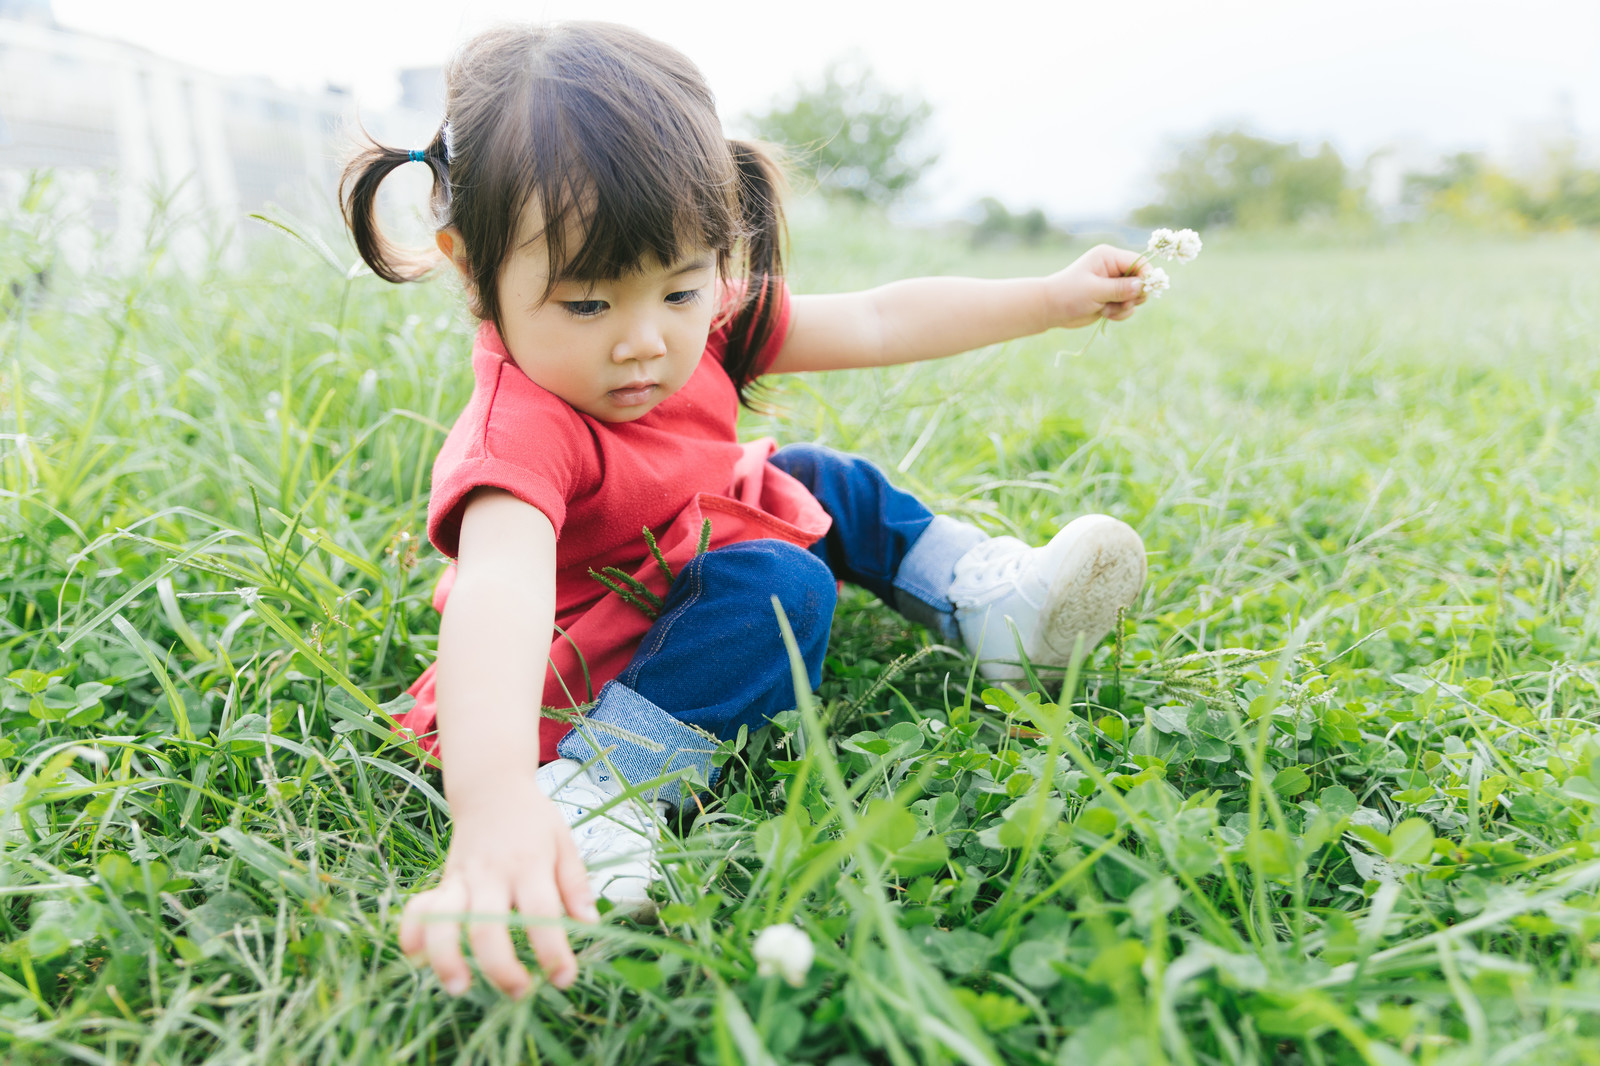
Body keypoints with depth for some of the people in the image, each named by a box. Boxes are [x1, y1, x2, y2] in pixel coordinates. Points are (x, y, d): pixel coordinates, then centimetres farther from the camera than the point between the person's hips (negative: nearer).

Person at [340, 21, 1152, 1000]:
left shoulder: (701, 329, -12)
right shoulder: (522, 432, -35)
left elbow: (880, 324, -3)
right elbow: (496, 591, -54)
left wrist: (1055, 297, 1)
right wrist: (492, 801, -70)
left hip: (696, 578, 9)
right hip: (583, 684, -8)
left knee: (818, 480, 12)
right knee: (779, 585, -30)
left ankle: (997, 602, 16)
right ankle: (590, 796, -31)